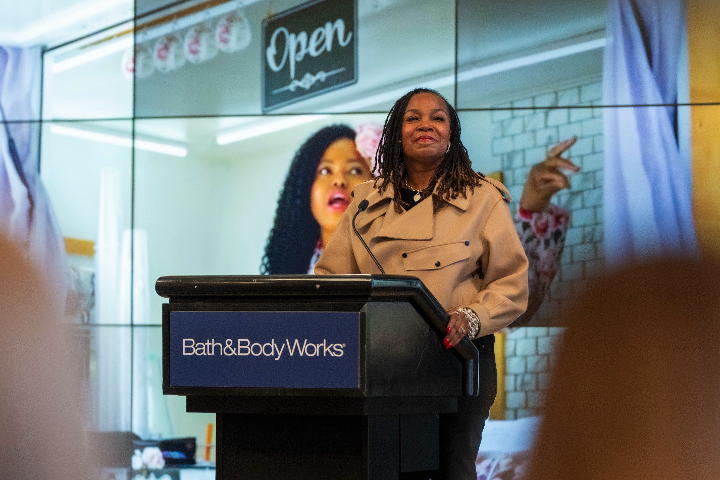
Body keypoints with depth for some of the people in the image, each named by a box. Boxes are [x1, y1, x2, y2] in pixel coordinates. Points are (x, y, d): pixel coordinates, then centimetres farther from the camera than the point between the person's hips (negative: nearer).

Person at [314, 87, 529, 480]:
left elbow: (511, 285, 0)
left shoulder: (483, 198, 4)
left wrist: (471, 318, -18)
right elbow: (331, 276, 12)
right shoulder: (367, 201, 13)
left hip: (457, 357, -2)